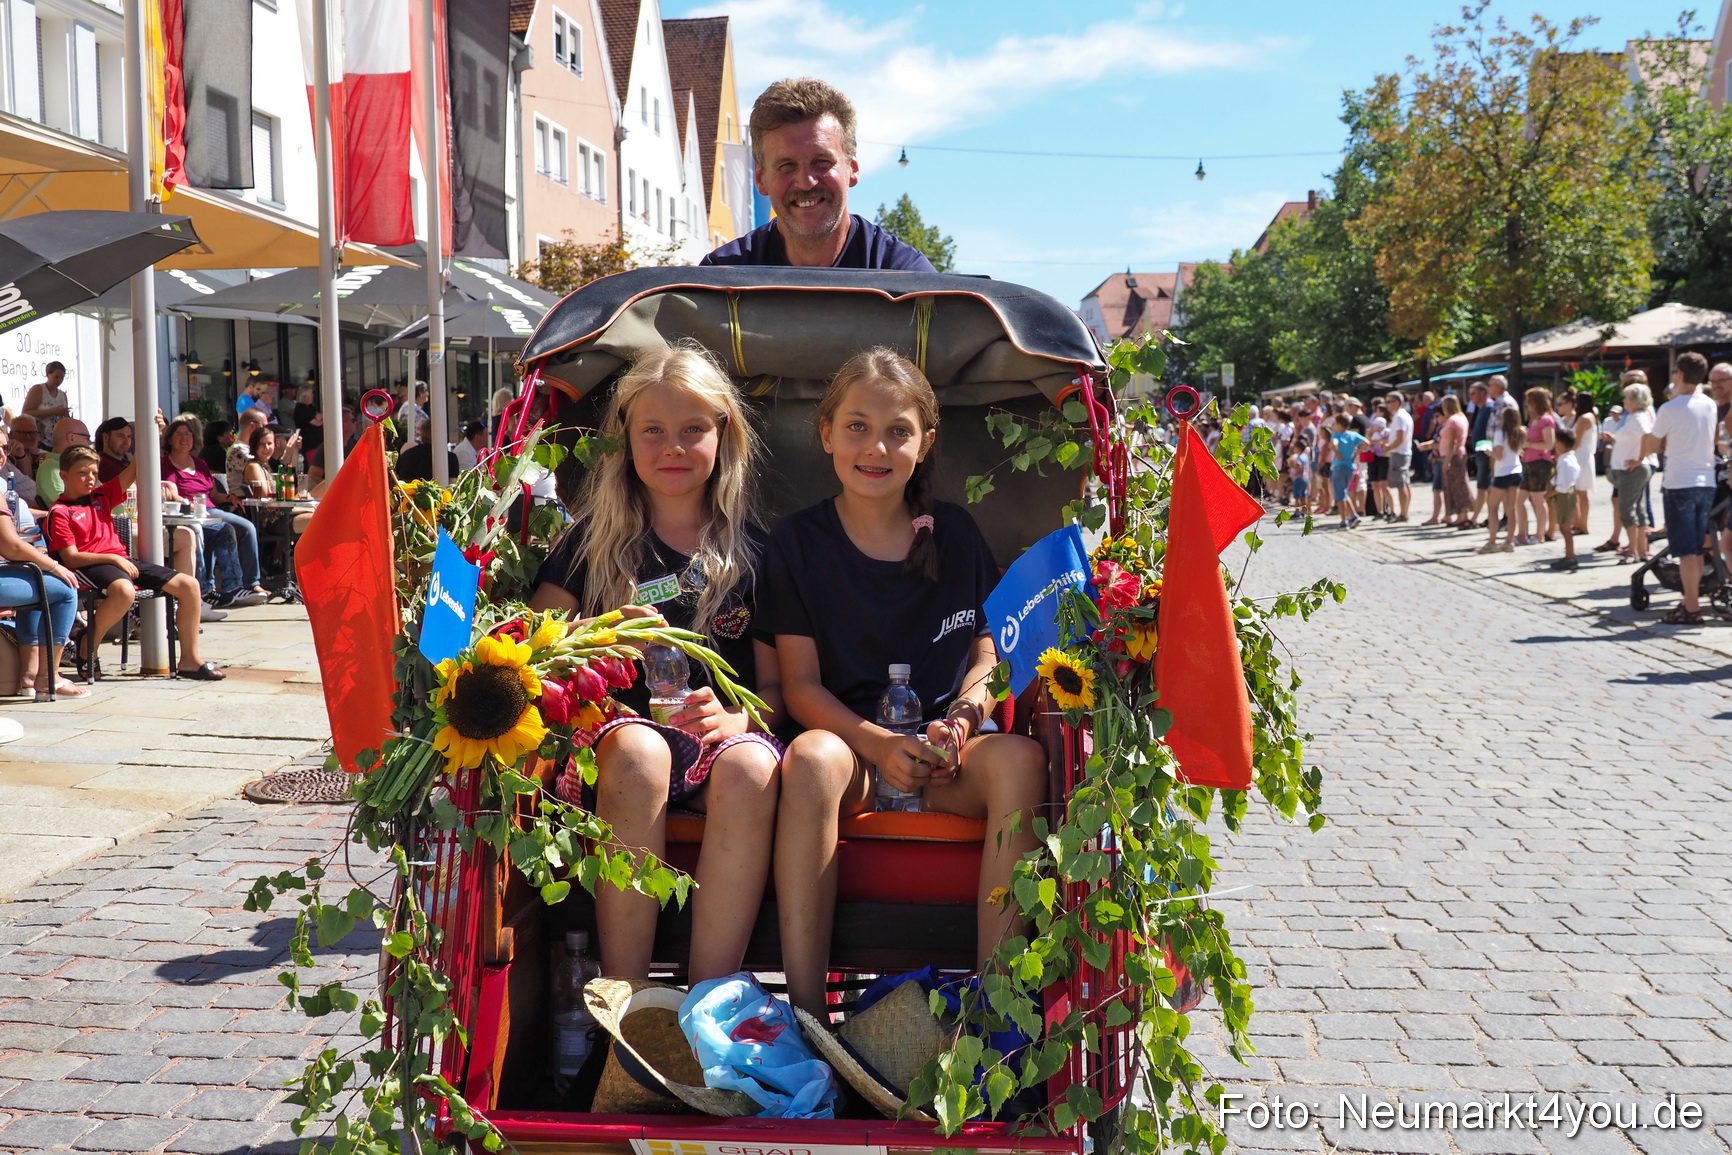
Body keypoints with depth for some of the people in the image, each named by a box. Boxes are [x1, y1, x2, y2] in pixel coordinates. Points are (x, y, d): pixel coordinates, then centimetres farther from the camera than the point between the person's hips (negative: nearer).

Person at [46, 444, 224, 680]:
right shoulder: (59, 512, -2)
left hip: (122, 561, 8)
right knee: (124, 591, -42)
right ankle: (88, 646, -15)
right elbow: (71, 558, -10)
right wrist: (113, 558, -17)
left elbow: (134, 471, 13)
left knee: (189, 584, -5)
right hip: (91, 565, -7)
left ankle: (190, 660, -3)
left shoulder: (102, 495, 17)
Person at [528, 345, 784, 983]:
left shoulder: (753, 548, 13)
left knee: (750, 767, -34)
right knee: (638, 751, -35)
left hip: (720, 733, 1)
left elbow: (776, 683, 10)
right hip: (618, 730, 0)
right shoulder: (594, 540, 12)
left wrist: (737, 718, -13)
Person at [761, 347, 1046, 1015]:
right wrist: (877, 743, -19)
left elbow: (989, 653, 12)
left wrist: (963, 716, -11)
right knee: (811, 757, -36)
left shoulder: (955, 534, 11)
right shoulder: (798, 540, 5)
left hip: (947, 756, 2)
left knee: (1019, 757, -31)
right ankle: (804, 1011, -34)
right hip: (848, 741, -1)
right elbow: (800, 684, -1)